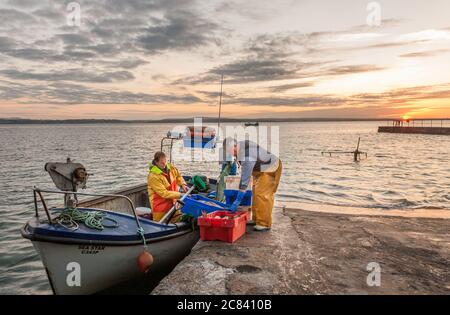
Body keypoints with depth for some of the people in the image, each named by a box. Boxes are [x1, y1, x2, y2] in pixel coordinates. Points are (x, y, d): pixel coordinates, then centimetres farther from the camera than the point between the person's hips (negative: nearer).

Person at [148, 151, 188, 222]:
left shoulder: (170, 168, -3)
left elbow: (178, 176, 16)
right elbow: (164, 193, -25)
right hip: (160, 205, -6)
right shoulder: (153, 176, -24)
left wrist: (183, 184, -4)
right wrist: (179, 195, -27)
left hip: (172, 202, 6)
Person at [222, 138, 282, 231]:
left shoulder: (247, 158, -37)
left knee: (262, 194, -14)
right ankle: (256, 219, 18)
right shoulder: (241, 144, -11)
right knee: (255, 192, 10)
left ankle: (264, 224, -6)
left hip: (270, 169, -10)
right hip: (261, 168, 10)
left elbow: (245, 180, -36)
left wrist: (238, 201, -31)